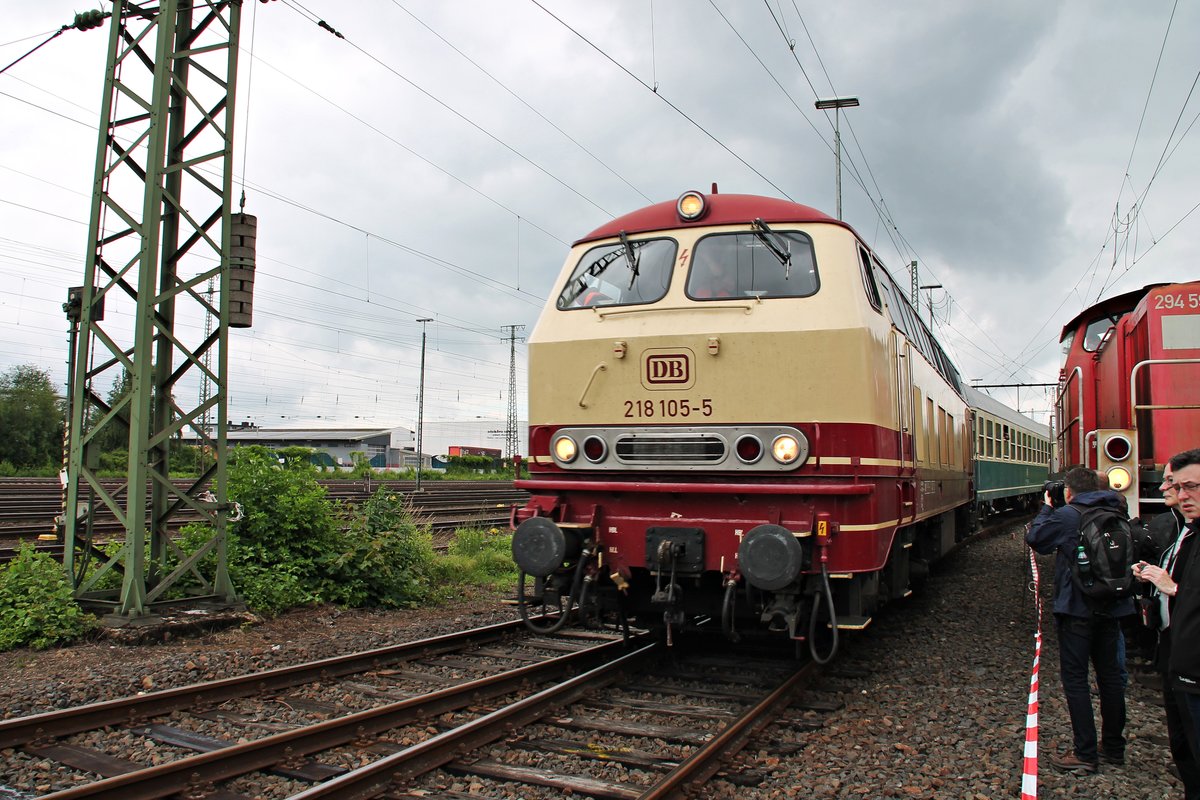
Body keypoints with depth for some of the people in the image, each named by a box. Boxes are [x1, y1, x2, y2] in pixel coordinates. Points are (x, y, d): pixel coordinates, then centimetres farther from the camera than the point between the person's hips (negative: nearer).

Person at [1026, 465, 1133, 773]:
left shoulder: (1066, 516, -15)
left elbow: (1034, 538, -3)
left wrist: (1046, 509, 10)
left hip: (1077, 609, -7)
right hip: (1111, 607, 7)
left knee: (1074, 678, 0)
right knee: (1109, 675, 15)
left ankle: (1085, 754, 2)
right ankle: (1113, 747, 27)